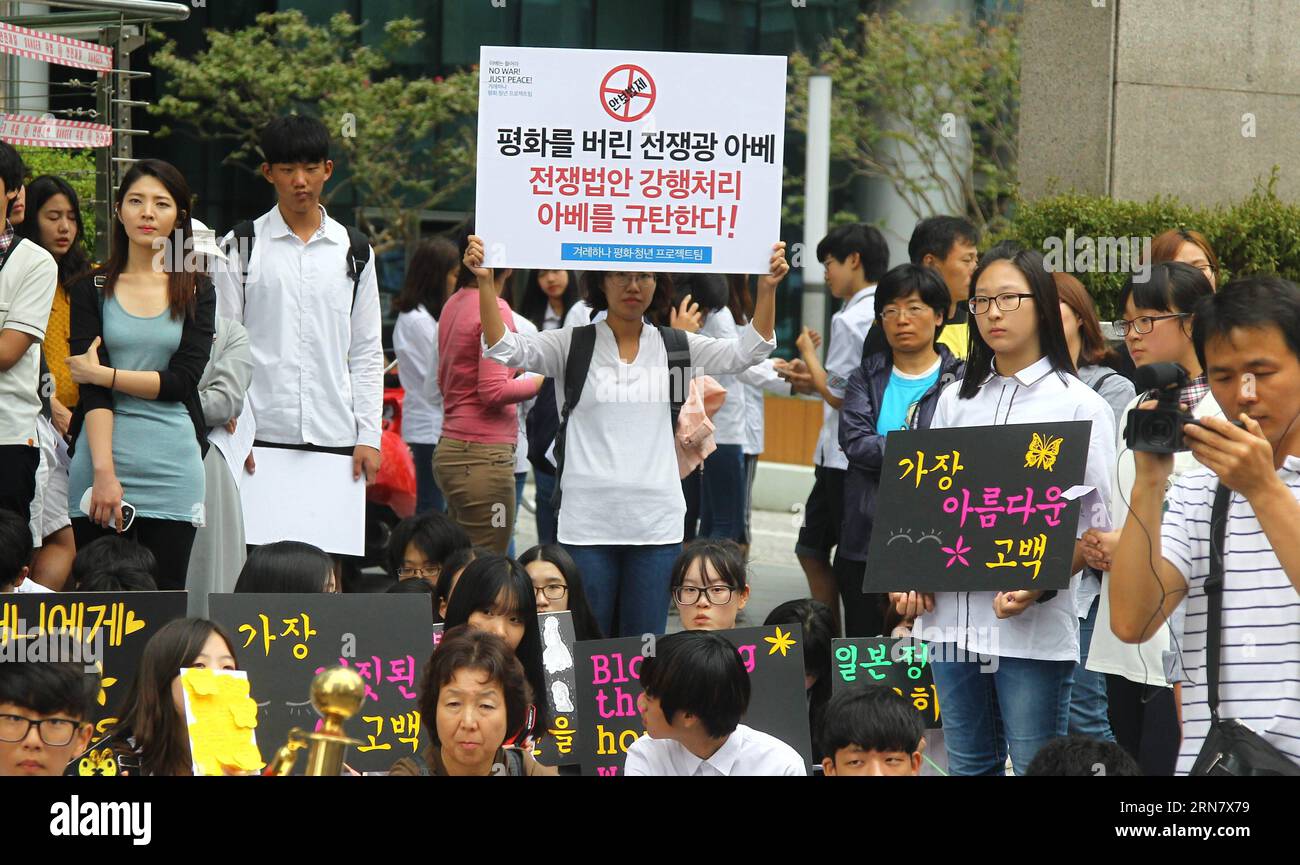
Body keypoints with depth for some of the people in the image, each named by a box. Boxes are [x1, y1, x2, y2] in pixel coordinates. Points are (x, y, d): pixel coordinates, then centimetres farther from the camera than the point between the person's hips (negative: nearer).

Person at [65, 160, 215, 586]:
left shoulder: (197, 290, 8)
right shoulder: (92, 289, 6)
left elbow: (183, 381, -3)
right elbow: (90, 389, -4)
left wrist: (102, 374, -6)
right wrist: (103, 471, -15)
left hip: (173, 466, 0)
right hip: (103, 455, 0)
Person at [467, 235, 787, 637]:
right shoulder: (572, 344, 3)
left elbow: (749, 349, -3)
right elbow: (505, 348, -11)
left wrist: (767, 288, -19)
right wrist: (485, 282, -26)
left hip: (657, 524, 2)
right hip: (587, 524, -2)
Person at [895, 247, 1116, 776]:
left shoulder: (1079, 405, -1)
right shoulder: (955, 401, 15)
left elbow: (1100, 523, -5)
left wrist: (1041, 586, -19)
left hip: (1032, 626, -5)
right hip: (952, 618, 5)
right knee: (968, 766, 12)